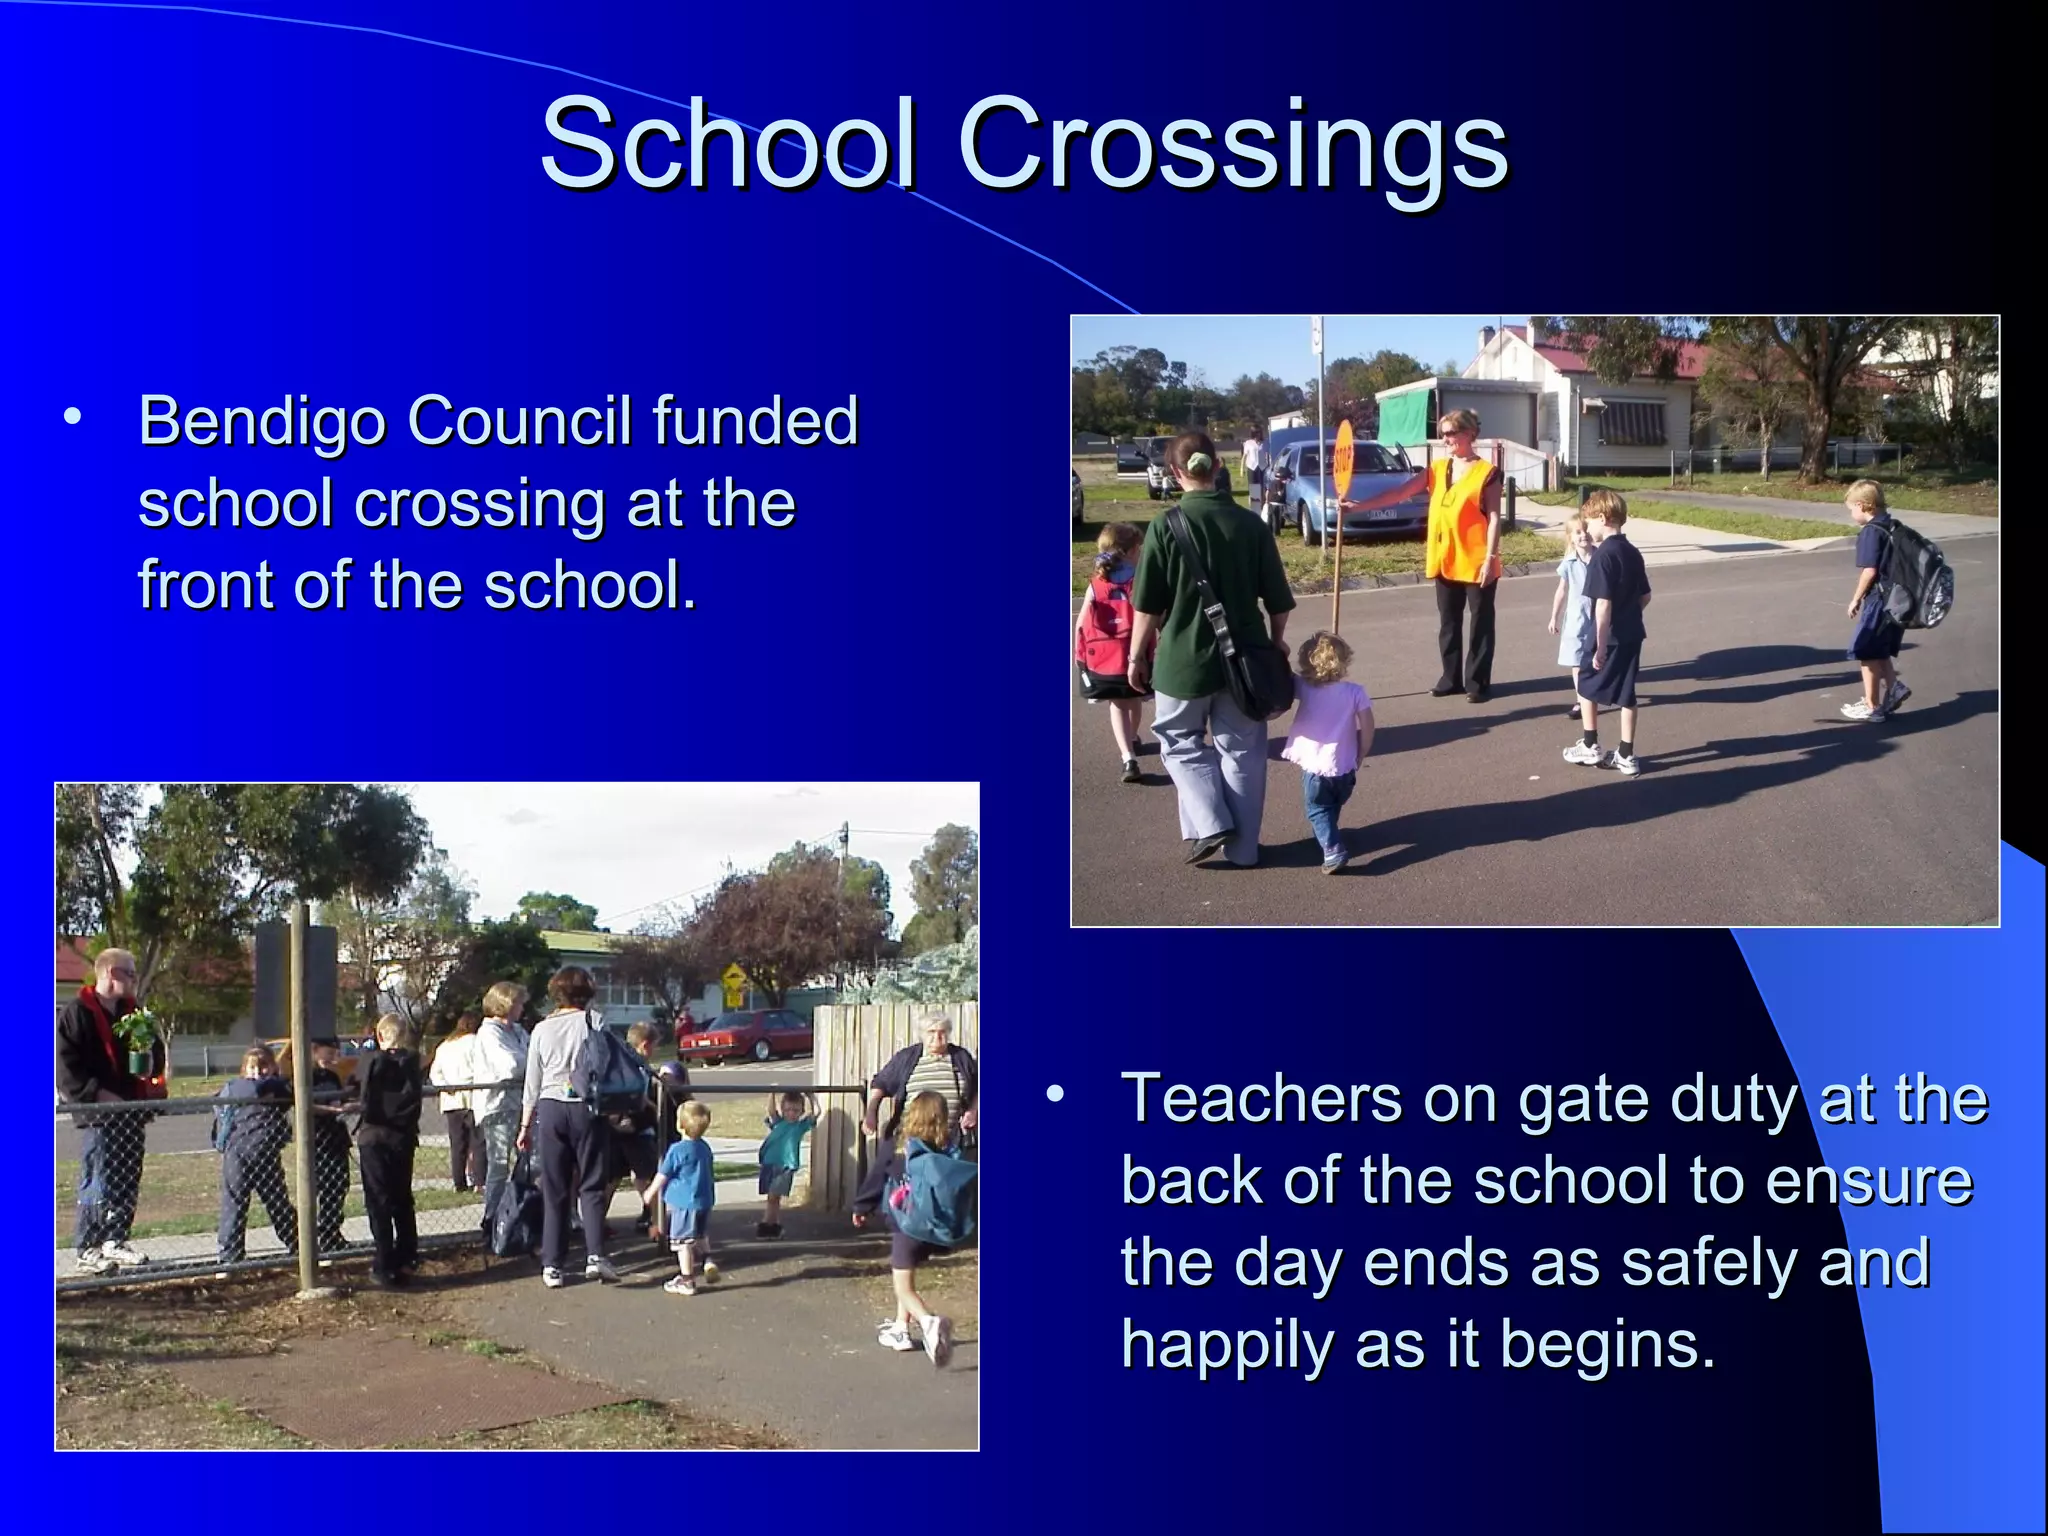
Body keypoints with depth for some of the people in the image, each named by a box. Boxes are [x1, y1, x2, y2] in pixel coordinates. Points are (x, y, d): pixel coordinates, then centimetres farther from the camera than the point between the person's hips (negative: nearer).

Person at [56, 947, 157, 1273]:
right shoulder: (76, 1013, -7)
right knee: (97, 1182, -8)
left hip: (130, 1111, 8)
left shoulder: (130, 1012, 17)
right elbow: (66, 1065, -14)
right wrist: (96, 1094, -21)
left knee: (128, 1182, 9)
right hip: (98, 1115, -8)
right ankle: (87, 1250, -3)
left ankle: (114, 1241, 19)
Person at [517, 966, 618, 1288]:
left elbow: (532, 1083, 9)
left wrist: (526, 1125, 15)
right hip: (587, 1107, -2)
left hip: (550, 1109, 2)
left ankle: (552, 1266, 5)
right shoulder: (594, 1022, -2)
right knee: (591, 1184, 5)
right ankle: (595, 1255, -9)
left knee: (554, 1190, 6)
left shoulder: (542, 1029, 6)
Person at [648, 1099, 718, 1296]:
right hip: (705, 1200, 7)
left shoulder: (677, 1150, -15)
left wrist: (652, 1192, 8)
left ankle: (687, 1281, 3)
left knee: (683, 1241, 0)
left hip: (684, 1202, -7)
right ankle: (707, 1262, 4)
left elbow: (663, 1175, -8)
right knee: (701, 1237, 24)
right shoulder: (705, 1147, 6)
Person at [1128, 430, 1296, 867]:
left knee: (1180, 740, 18)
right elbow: (1278, 599, 3)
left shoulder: (1165, 527, -12)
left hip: (1184, 657, -2)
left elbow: (1148, 605, -8)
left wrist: (1138, 655, 5)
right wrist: (1276, 640, 21)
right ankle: (1242, 847, 18)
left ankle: (1209, 825, 3)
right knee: (1242, 749, 14)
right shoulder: (1252, 524, -3)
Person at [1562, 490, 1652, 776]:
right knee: (1626, 694, 10)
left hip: (1609, 636, -7)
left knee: (1587, 686, 12)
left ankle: (1590, 747, 18)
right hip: (1633, 634, 7)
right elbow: (1645, 596, 14)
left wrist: (1601, 645, -21)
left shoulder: (1603, 555, -17)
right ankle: (1626, 756, 12)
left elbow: (1604, 603, -22)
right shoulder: (1632, 552, 7)